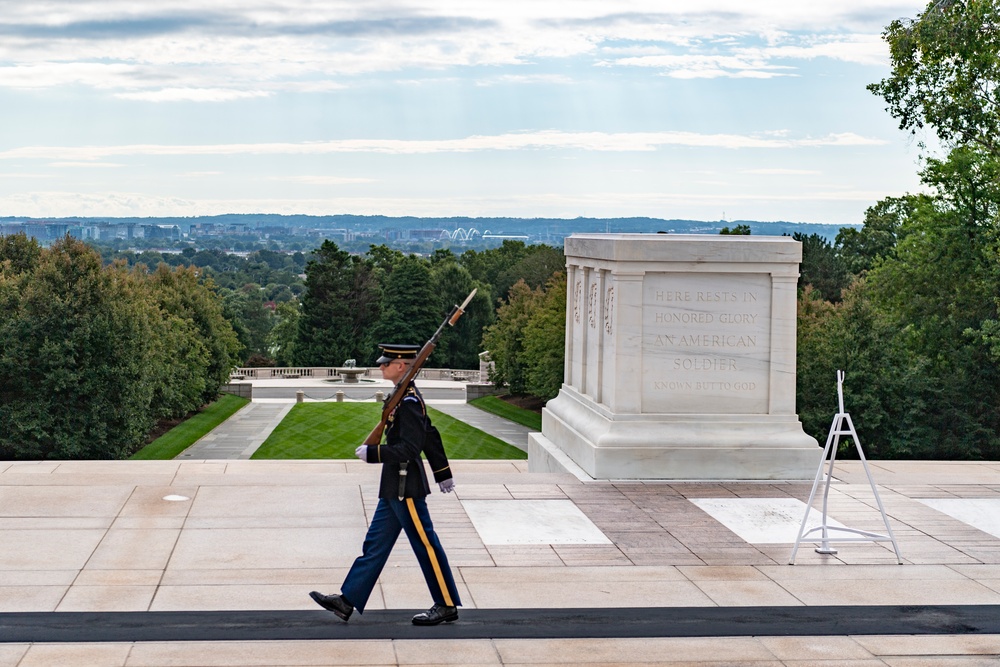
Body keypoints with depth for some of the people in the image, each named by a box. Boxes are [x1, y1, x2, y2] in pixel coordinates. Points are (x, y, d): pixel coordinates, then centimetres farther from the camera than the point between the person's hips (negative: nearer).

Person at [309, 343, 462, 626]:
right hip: (395, 487, 10)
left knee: (426, 545, 0)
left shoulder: (409, 402, -19)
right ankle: (347, 601, 16)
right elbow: (430, 437, 18)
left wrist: (372, 453, -19)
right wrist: (443, 473, 25)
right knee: (375, 544, 12)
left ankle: (447, 605, 10)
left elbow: (410, 448, -24)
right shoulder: (406, 397, 11)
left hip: (406, 488, -10)